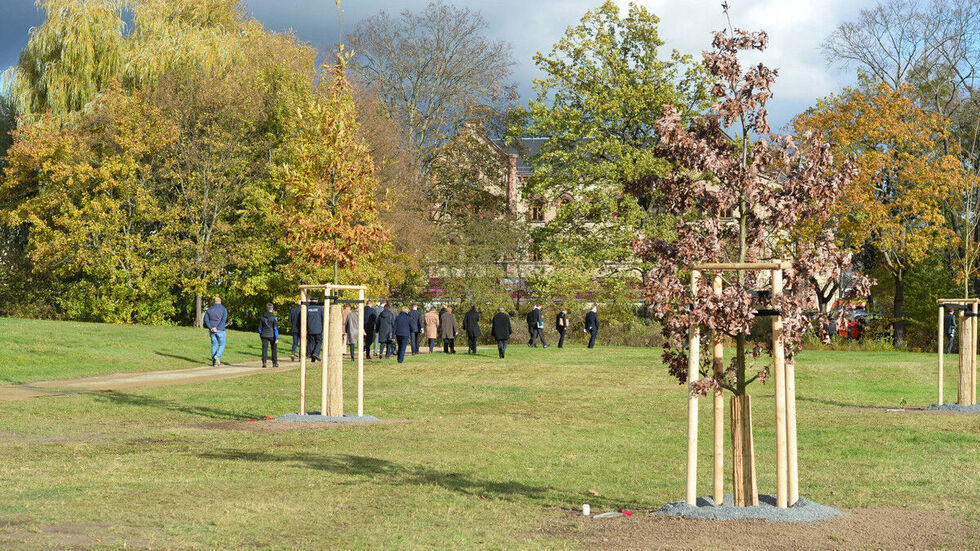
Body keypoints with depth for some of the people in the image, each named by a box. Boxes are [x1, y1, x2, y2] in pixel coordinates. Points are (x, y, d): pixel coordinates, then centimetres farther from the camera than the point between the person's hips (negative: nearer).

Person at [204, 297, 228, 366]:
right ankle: (217, 356, -19)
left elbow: (206, 320, -4)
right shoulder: (223, 309, -3)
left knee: (214, 345, 10)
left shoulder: (209, 309, 6)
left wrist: (211, 328, -15)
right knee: (222, 345, 9)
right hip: (220, 330, -3)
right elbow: (223, 320, -16)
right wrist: (217, 328, -19)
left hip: (212, 330, 3)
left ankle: (214, 362, 6)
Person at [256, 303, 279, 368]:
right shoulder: (274, 317, -8)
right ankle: (275, 363, 20)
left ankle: (264, 362, -18)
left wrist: (260, 336, 21)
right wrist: (277, 338, -9)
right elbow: (276, 328, -11)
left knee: (264, 349, -1)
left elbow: (259, 328, 9)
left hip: (264, 335, 2)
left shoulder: (262, 317, 3)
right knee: (274, 349, 12)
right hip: (272, 335, -2)